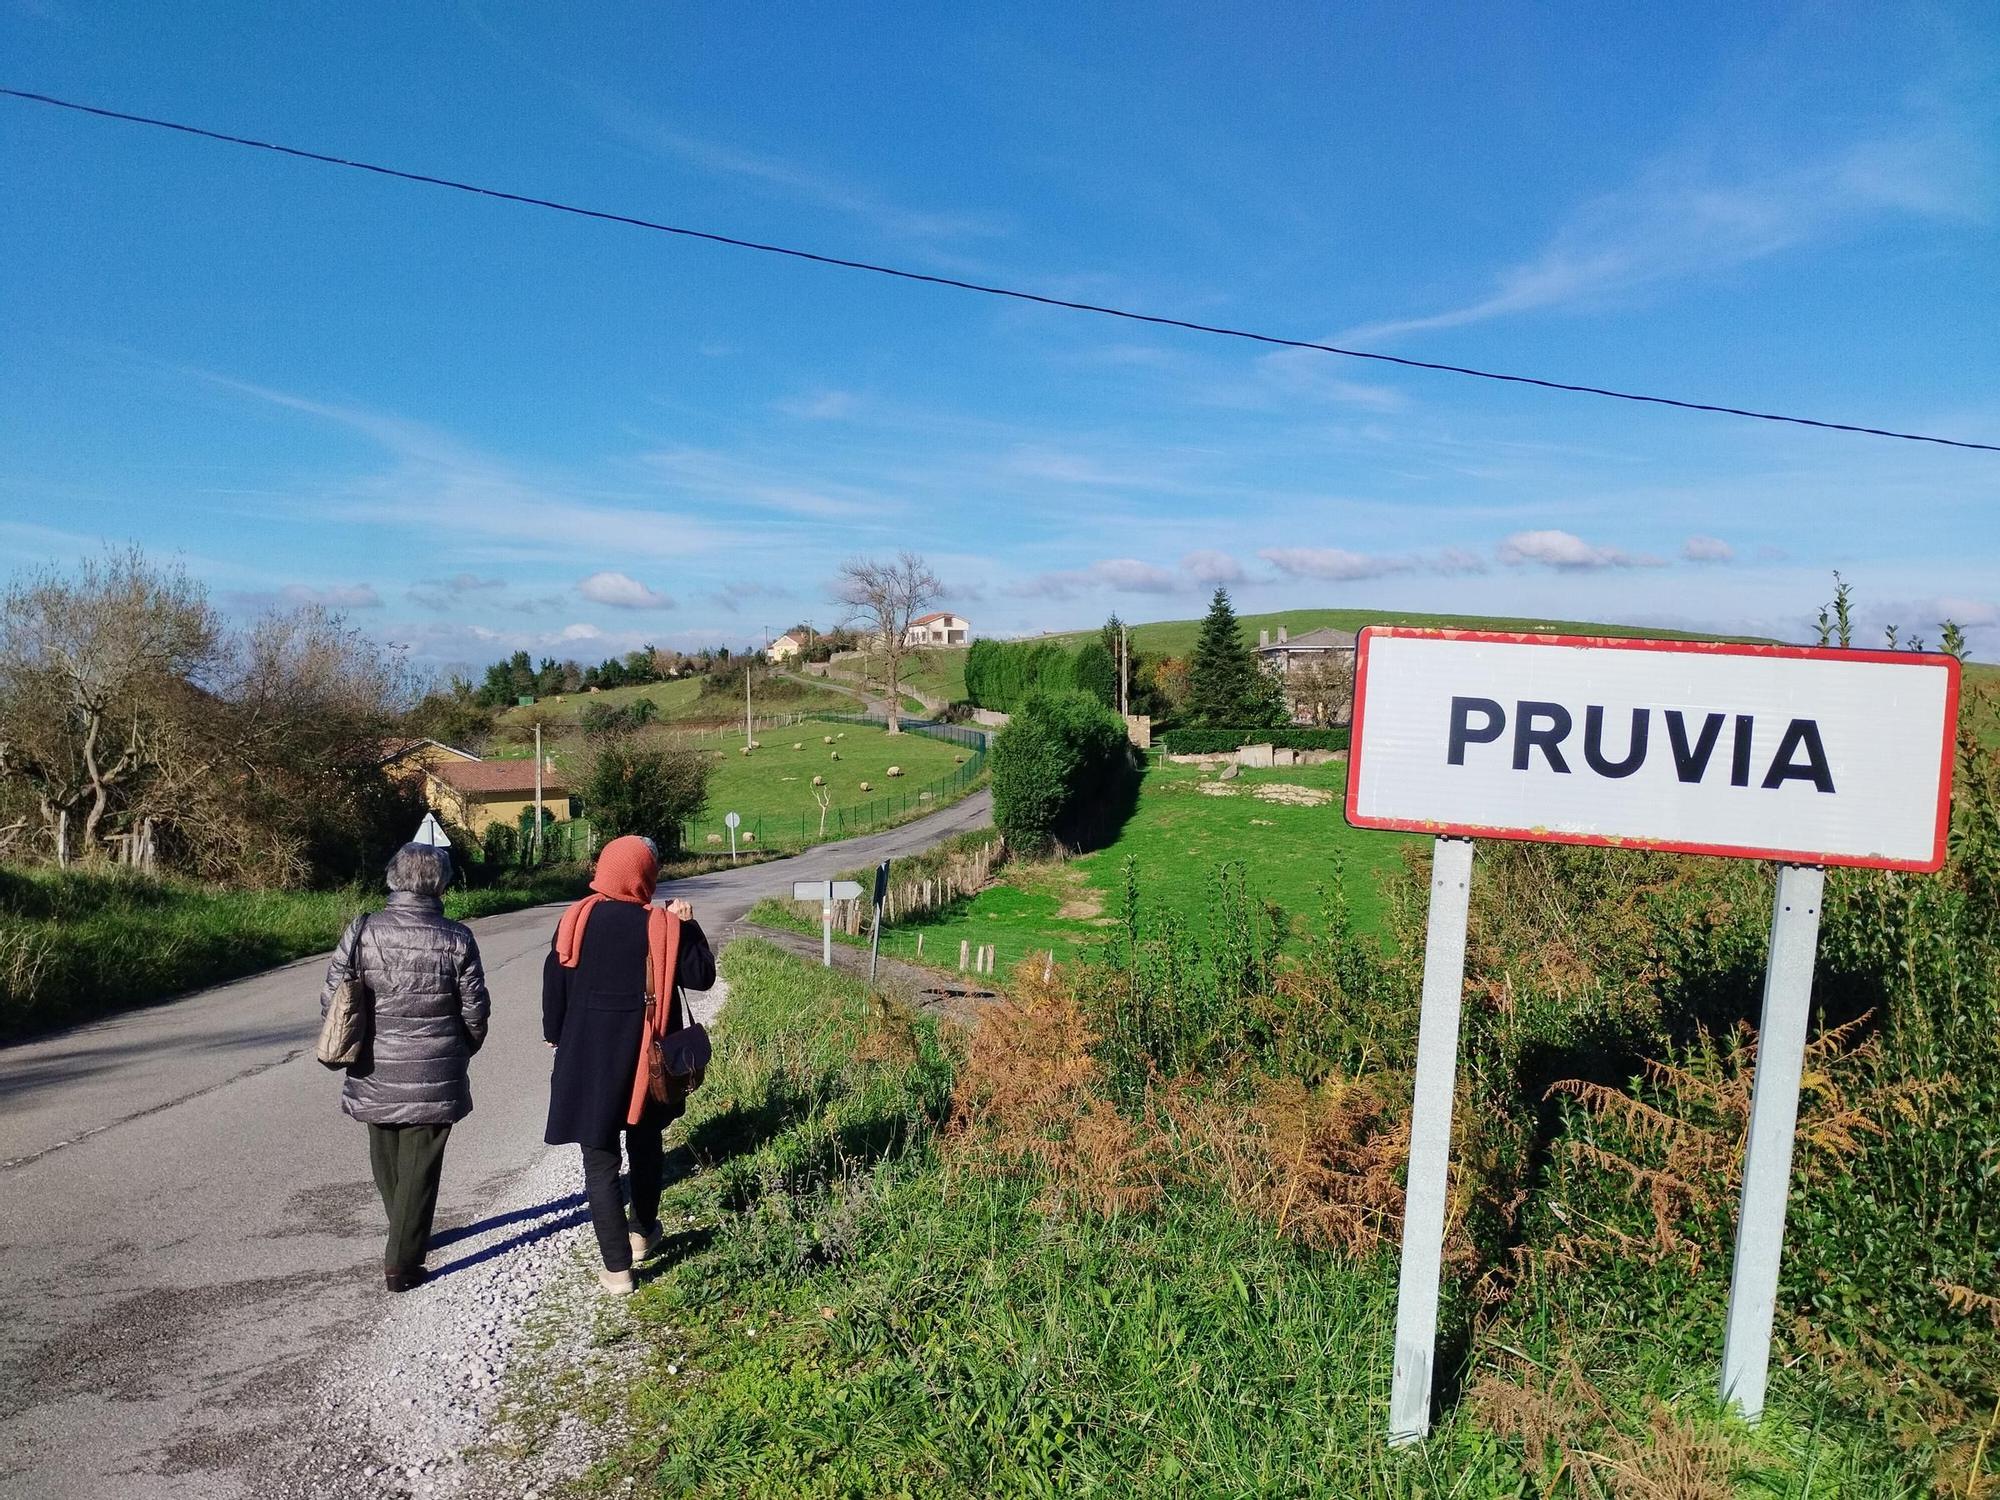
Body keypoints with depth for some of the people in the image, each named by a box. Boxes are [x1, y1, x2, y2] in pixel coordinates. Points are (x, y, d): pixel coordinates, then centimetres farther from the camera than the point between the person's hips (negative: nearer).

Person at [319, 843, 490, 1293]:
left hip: (374, 1075, 3)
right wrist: (460, 1052, 15)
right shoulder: (455, 939, -11)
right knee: (419, 1168, 9)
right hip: (434, 1081, -3)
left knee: (387, 1162, 23)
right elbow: (475, 1011, -5)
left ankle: (407, 1237, 41)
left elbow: (331, 1001, -2)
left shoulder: (361, 933, -6)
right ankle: (402, 1263, 13)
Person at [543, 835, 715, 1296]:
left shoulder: (576, 919, -7)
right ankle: (643, 1232, 39)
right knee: (645, 1142, 24)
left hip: (588, 1056, -1)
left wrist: (555, 1035, 13)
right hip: (645, 1056, 1)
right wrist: (687, 925, -1)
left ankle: (617, 1268, 5)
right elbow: (701, 977, -6)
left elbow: (555, 982, -1)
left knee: (600, 1160, 5)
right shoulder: (661, 925, -9)